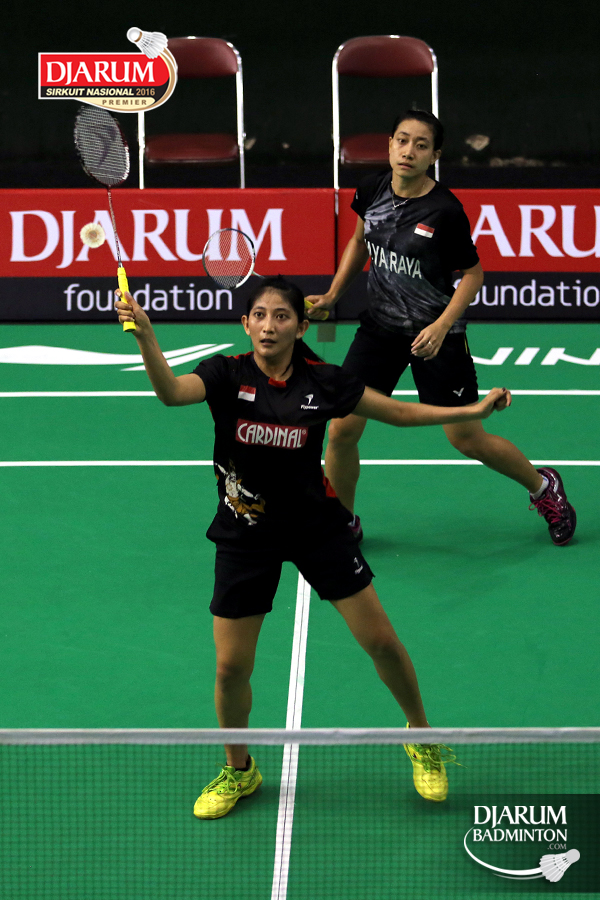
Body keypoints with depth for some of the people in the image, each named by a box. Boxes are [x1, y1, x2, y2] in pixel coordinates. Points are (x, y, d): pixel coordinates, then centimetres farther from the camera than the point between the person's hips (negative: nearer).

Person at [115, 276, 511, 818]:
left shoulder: (321, 381, -9)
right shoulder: (228, 375, -13)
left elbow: (401, 412, 2)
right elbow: (171, 391, -34)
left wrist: (474, 411, -6)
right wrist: (144, 332, -52)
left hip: (316, 523, 1)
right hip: (246, 533, -1)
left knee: (381, 640, 1)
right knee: (231, 667, 1)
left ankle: (422, 737, 28)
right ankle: (239, 770, 28)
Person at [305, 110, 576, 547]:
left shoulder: (445, 211, -20)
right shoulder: (372, 189, -4)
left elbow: (473, 273, -9)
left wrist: (442, 325, -22)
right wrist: (332, 296, 8)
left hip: (434, 335, -4)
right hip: (380, 327, 4)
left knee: (467, 440, 3)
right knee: (342, 430, -3)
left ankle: (543, 487, 30)